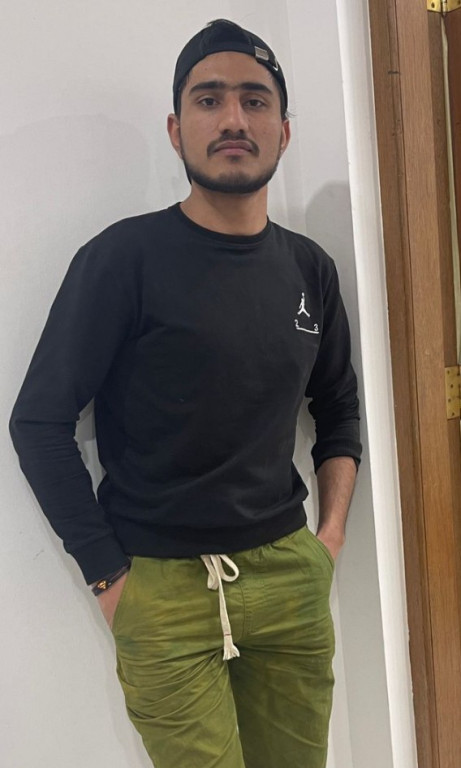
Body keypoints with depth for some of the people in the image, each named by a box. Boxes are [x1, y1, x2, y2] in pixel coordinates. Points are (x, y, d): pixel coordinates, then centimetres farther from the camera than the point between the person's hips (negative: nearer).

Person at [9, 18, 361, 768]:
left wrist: (332, 531, 7)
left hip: (290, 573, 5)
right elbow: (40, 423, -9)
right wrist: (109, 577, -9)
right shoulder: (126, 257, -10)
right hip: (164, 588, -4)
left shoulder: (308, 269, 5)